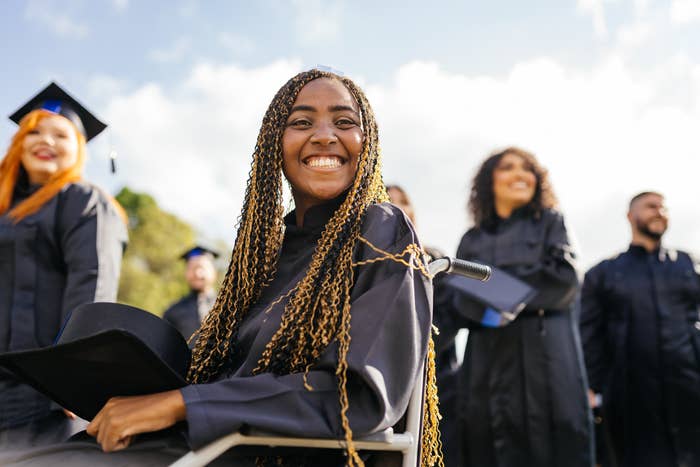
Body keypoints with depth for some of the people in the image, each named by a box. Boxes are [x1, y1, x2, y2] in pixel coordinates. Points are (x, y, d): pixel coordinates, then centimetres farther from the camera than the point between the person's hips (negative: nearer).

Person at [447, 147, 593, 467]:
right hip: (488, 362, 2)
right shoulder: (473, 240, 18)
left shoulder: (550, 222, 15)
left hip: (545, 354, -1)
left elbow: (564, 280, -2)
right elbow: (460, 305, 9)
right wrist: (483, 303, -13)